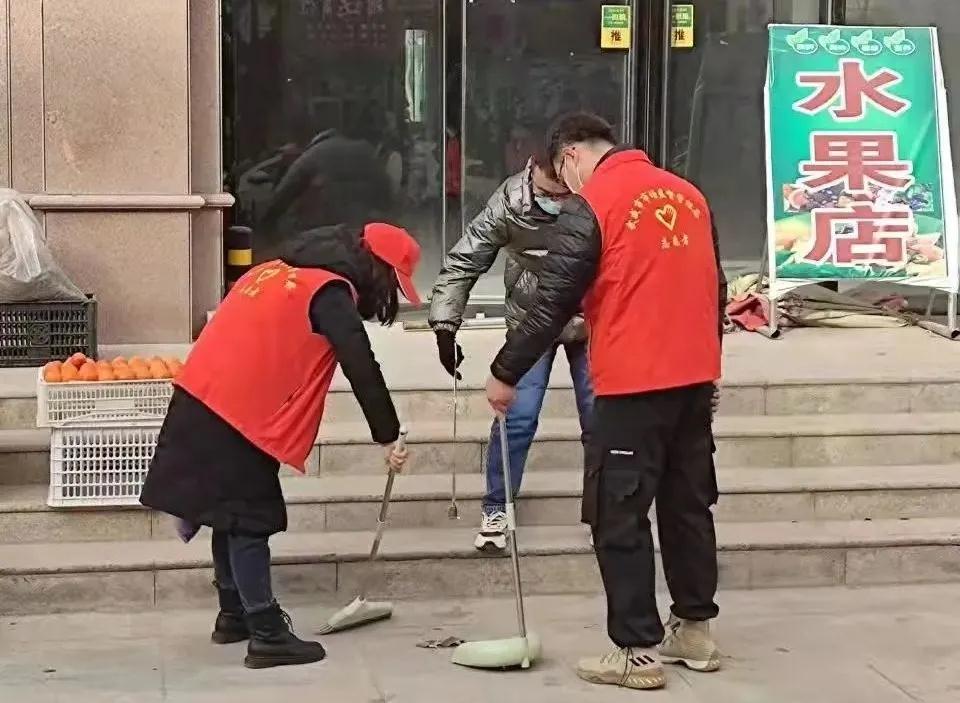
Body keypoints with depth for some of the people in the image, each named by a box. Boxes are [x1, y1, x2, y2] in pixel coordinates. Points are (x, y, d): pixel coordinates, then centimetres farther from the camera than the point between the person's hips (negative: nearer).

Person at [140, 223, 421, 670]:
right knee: (251, 521, -5)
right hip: (239, 416, -9)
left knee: (233, 514, 19)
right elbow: (362, 368, -15)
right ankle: (268, 637, -3)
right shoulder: (331, 292, -9)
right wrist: (388, 436, -10)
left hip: (203, 399, 9)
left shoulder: (280, 272, 19)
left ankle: (235, 615, 30)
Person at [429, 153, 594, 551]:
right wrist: (445, 327, -20)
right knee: (517, 417, -3)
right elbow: (463, 262, -16)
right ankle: (496, 510, 14)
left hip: (590, 324, 0)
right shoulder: (510, 202, -24)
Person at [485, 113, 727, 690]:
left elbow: (553, 304, -11)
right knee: (689, 504, 16)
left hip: (635, 383, -7)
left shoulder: (591, 205, -9)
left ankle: (637, 653, 0)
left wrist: (506, 373, -1)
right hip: (695, 379, 7)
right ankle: (695, 630, 24)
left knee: (619, 518, 0)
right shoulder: (688, 194, 12)